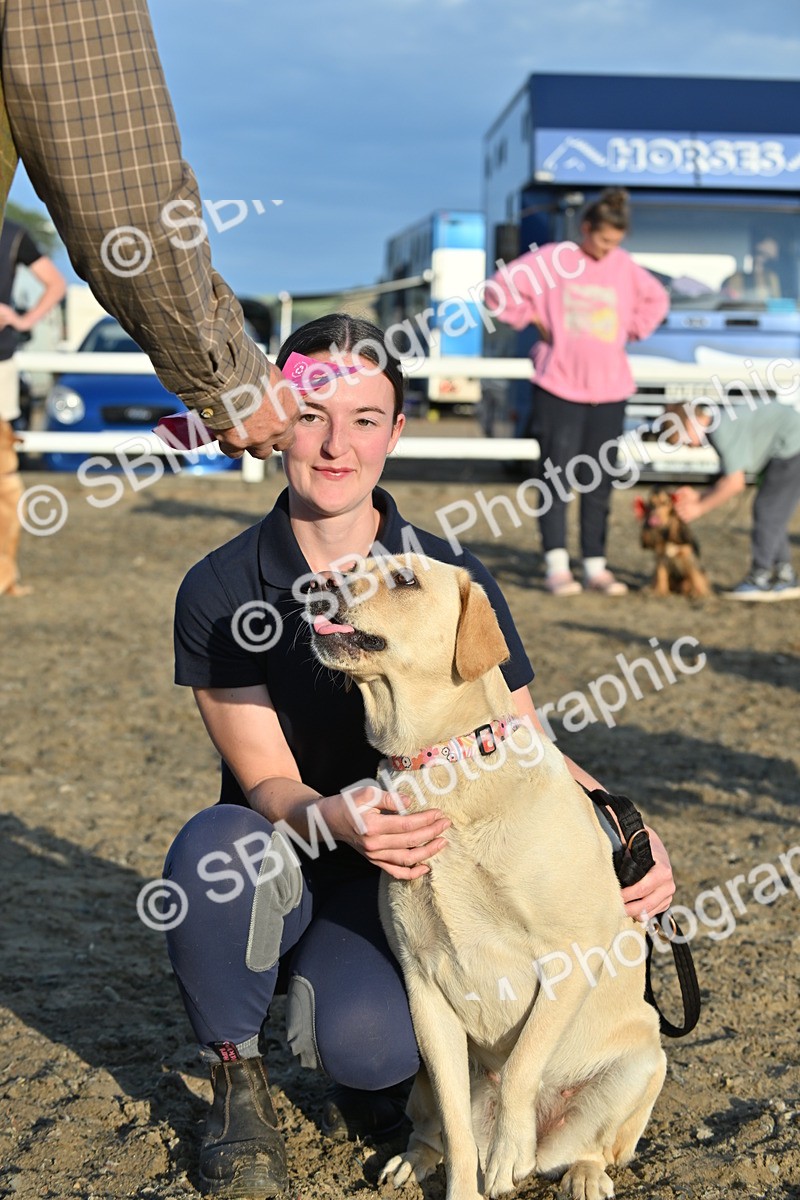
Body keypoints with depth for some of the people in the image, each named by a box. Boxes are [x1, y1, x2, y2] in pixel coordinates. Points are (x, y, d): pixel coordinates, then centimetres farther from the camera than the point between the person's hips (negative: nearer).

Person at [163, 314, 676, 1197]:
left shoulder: (452, 582, -6)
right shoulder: (219, 593, -9)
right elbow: (267, 779, -13)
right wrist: (329, 818, -38)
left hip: (402, 873, -1)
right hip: (279, 874, 1)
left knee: (365, 1047, -32)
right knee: (215, 846, -35)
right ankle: (236, 1080, -7)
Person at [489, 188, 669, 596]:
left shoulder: (624, 266, 8)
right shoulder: (553, 259, -3)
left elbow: (656, 300, 24)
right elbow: (501, 287, -5)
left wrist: (631, 331, 12)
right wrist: (535, 321, -2)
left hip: (609, 390, 4)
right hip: (559, 386, -4)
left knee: (599, 481, 6)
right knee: (557, 476, -5)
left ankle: (595, 566, 12)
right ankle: (557, 566, -1)